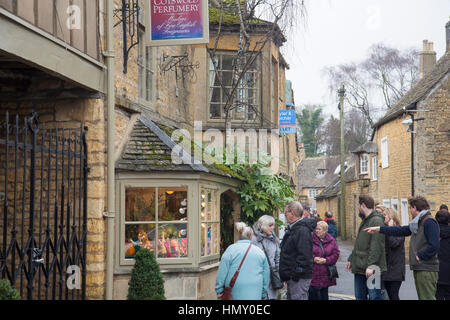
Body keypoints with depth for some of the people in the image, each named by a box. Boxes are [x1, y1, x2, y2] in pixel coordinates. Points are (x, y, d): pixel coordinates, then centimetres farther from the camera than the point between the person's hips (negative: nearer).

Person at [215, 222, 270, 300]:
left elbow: (222, 273, -3)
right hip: (255, 295, 2)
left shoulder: (231, 249, 0)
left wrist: (219, 290, 5)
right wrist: (264, 295, 25)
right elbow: (266, 275, 15)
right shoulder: (259, 251, 9)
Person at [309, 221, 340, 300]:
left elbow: (336, 254, -1)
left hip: (325, 274, 2)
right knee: (312, 293, 0)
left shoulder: (331, 241, 3)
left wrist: (326, 260, -14)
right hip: (313, 272, -2)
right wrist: (313, 259, -19)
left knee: (324, 296, 11)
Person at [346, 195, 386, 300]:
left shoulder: (377, 221, -14)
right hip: (360, 268, 10)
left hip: (372, 269, -10)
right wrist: (351, 259, 24)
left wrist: (370, 265, -25)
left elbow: (376, 247, -21)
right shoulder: (365, 220, 18)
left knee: (374, 296, -7)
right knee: (360, 296, 12)